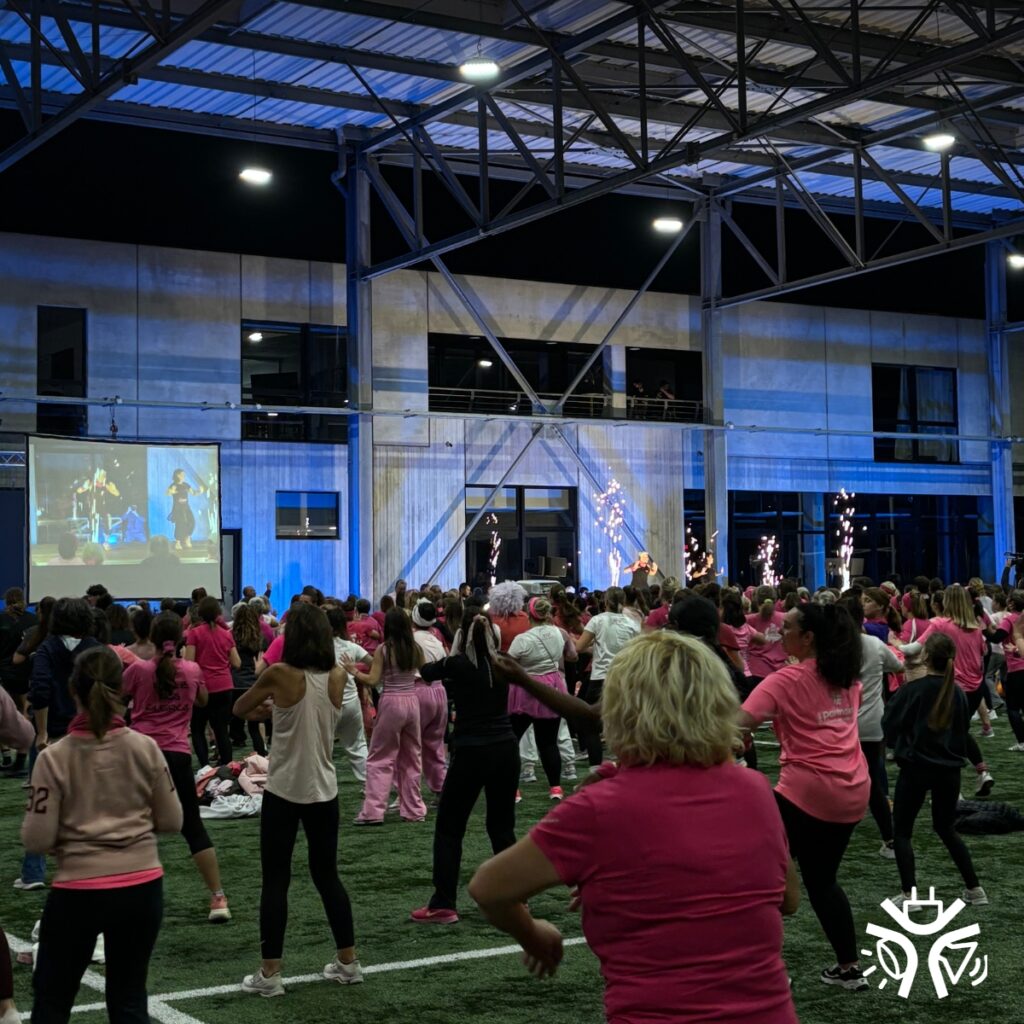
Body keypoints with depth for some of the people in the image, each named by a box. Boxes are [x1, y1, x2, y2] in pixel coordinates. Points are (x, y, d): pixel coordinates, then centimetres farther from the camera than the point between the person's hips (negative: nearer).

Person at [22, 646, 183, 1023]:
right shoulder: (145, 748, -5)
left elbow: (37, 840, -10)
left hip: (79, 891, -2)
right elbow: (171, 821, 3)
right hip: (142, 887, 2)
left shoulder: (54, 757, -11)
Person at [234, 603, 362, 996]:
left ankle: (269, 973, 6)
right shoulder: (337, 677, -1)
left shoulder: (279, 675, -14)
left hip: (284, 791, -4)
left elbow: (239, 709, 2)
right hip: (323, 791, 4)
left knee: (275, 881, 4)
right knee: (327, 875, 17)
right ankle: (348, 962, 22)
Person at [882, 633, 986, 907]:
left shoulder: (912, 690, -14)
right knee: (946, 829, 20)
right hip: (949, 769, 5)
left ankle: (908, 894, -1)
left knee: (902, 831, 7)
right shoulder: (958, 693, 2)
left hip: (916, 768, -5)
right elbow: (963, 731, 14)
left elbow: (889, 725, -7)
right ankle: (974, 889, 19)